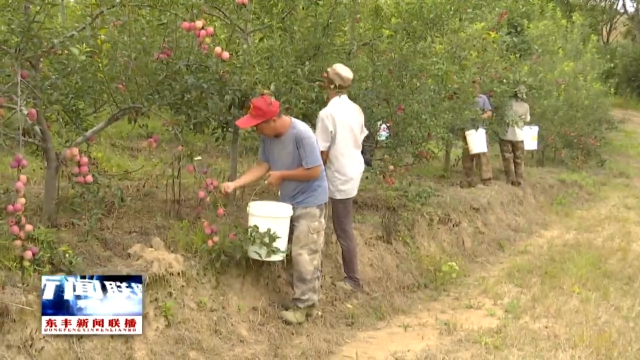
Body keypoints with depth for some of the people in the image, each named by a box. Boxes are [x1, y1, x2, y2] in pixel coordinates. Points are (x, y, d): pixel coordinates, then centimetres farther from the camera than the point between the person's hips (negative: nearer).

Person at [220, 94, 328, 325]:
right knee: (301, 253, 14)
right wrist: (235, 184, -12)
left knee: (304, 254, -6)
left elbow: (314, 171, -26)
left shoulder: (301, 135, -28)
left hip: (310, 202, -7)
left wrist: (281, 175, -18)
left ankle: (304, 304, 4)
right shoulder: (267, 136, -6)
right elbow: (262, 166, -1)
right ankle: (306, 300, 25)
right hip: (289, 202, 8)